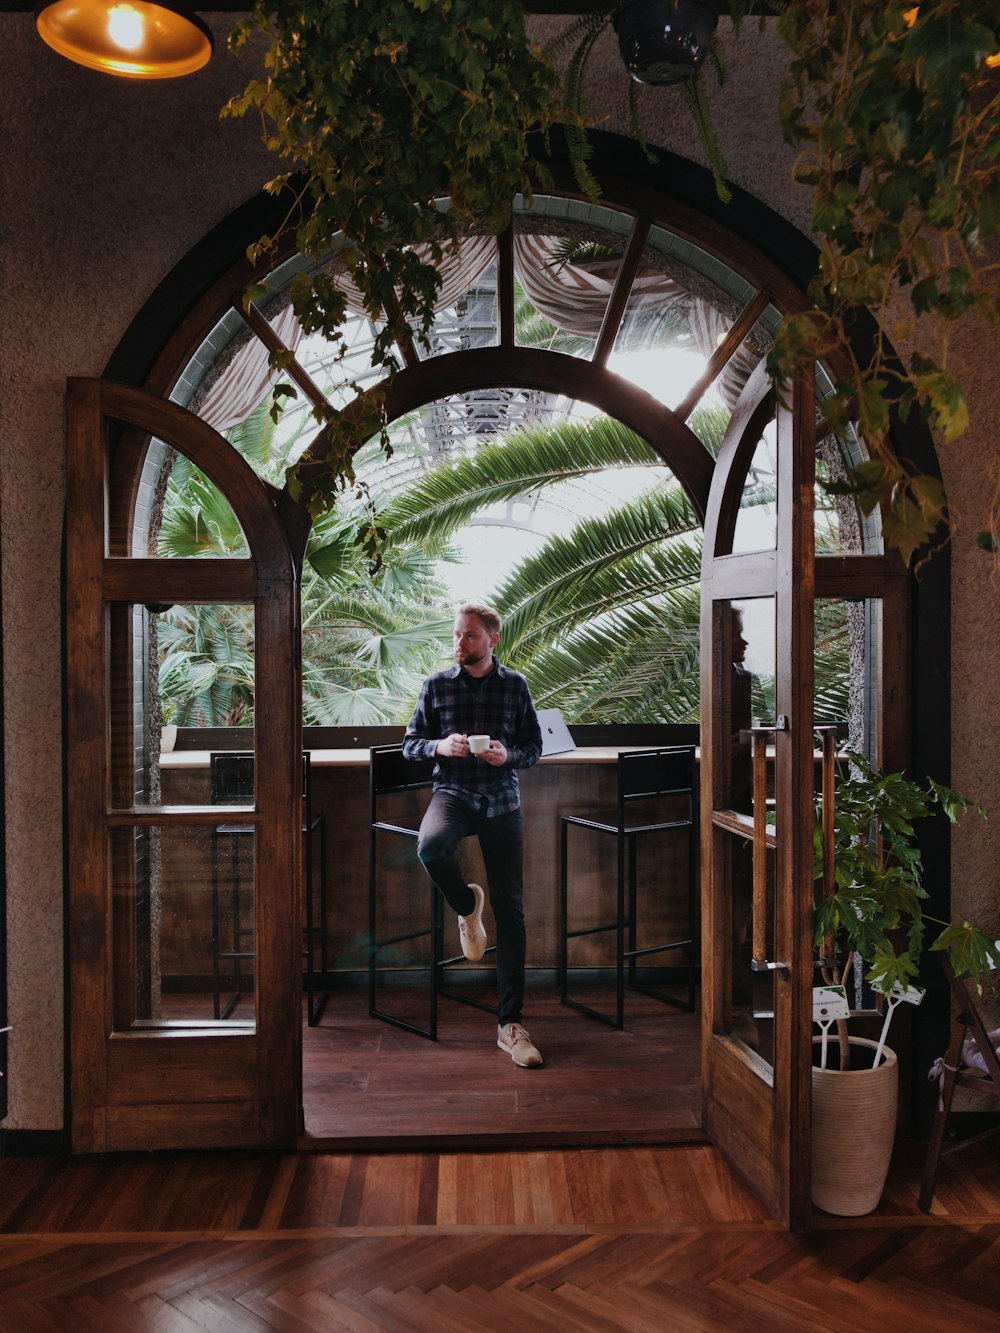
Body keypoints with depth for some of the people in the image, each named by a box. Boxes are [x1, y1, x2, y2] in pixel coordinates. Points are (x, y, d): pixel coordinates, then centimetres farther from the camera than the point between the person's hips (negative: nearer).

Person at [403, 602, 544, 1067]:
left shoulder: (515, 686, 4)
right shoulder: (436, 685, 4)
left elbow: (534, 747, 9)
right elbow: (409, 743, 8)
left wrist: (508, 755, -13)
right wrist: (439, 746, -13)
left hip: (502, 801, 1)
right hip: (453, 793, 0)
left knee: (510, 911, -2)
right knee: (430, 846, -36)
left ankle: (510, 1024, 8)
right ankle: (467, 905, -1)